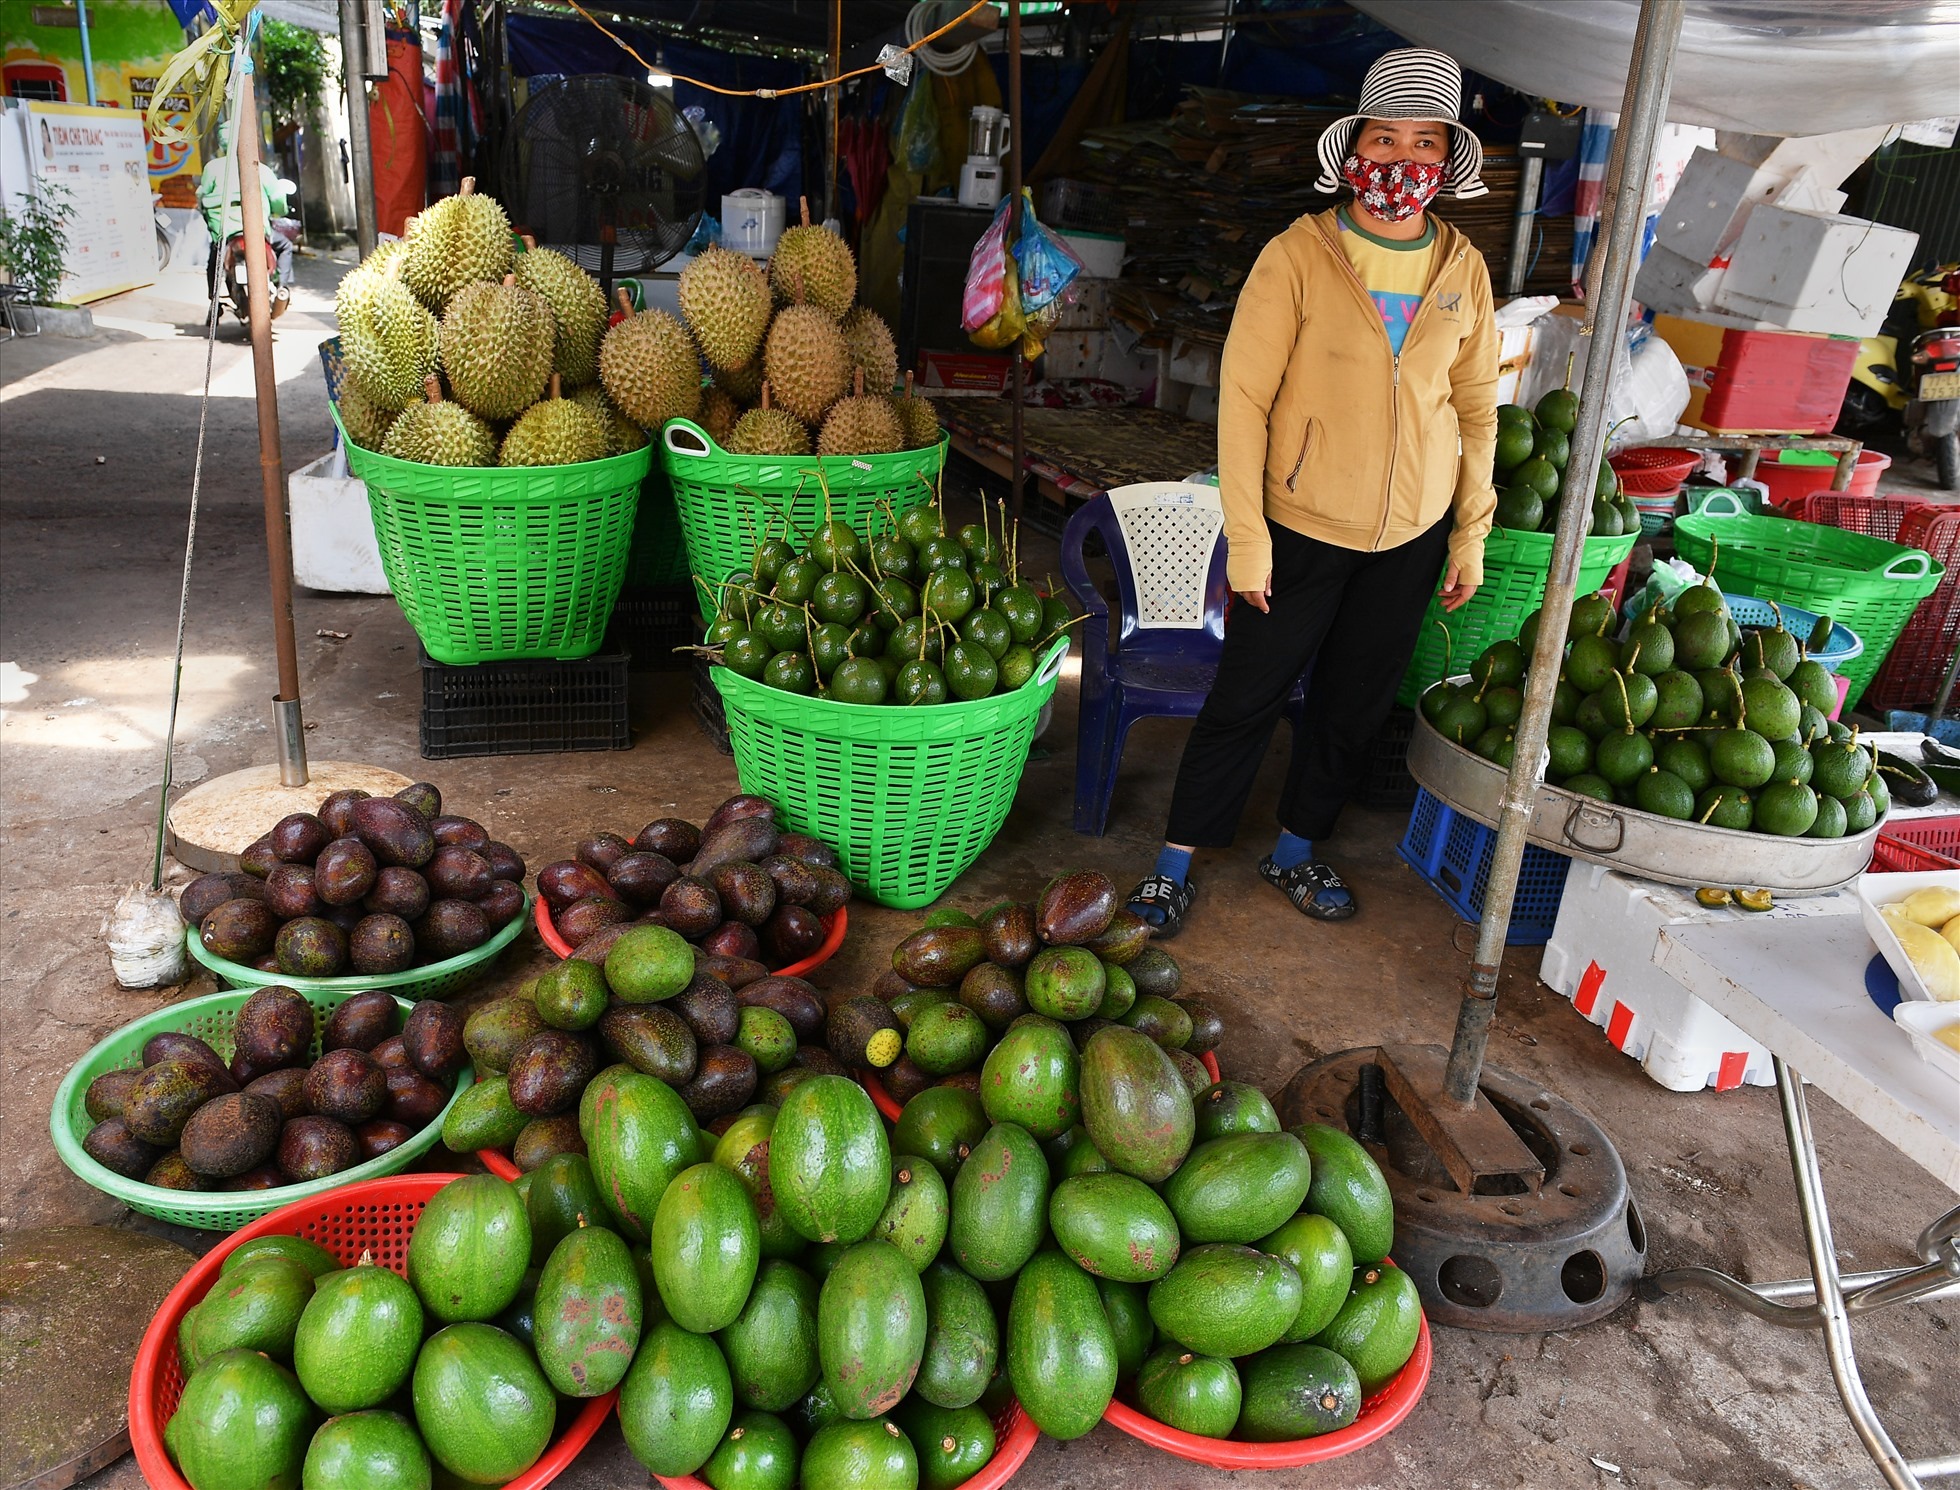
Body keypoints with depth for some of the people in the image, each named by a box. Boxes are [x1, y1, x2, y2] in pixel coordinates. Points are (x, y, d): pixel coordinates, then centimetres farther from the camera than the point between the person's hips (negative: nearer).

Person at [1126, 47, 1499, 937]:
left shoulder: (1463, 269, 2)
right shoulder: (1298, 256, -12)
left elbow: (1475, 405, 9)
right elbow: (1244, 399, -12)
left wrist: (1471, 533, 7)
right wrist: (1246, 536, -15)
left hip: (1411, 533, 4)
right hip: (1301, 527, -4)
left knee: (1356, 704, 14)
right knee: (1247, 697, 2)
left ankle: (1295, 853, 33)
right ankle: (1176, 861, 18)